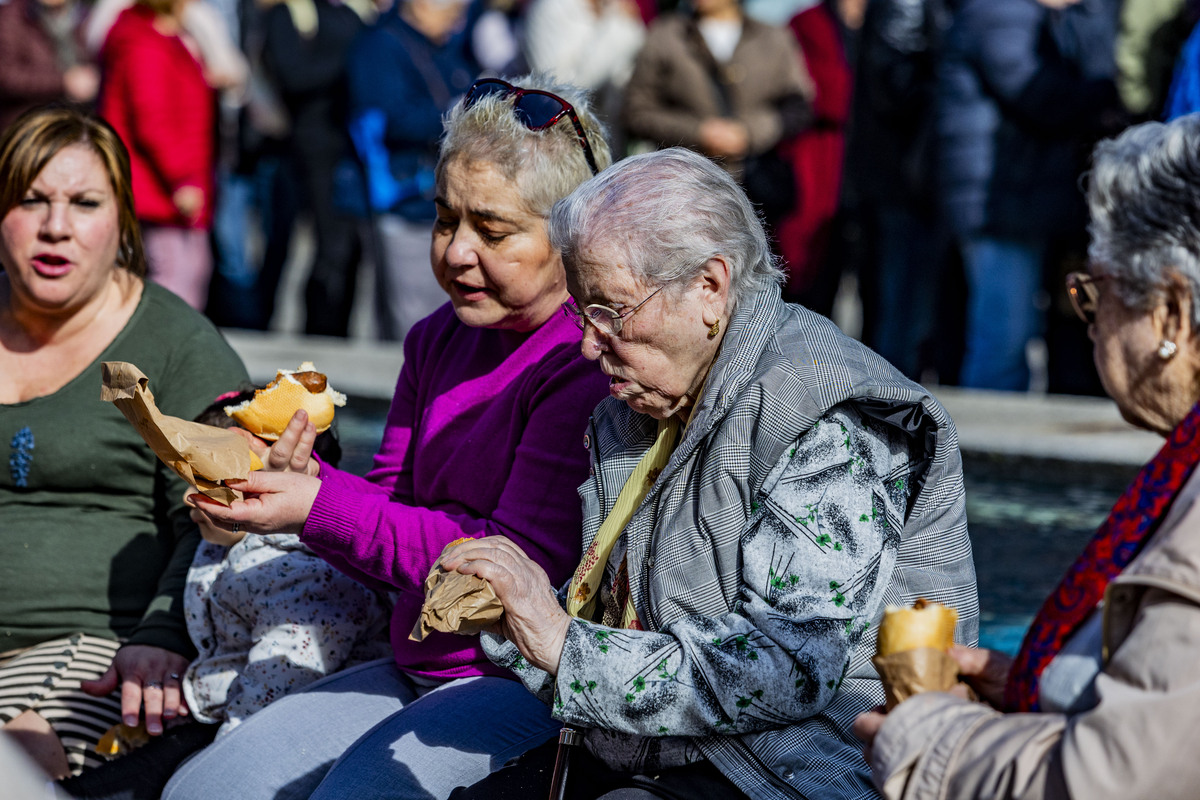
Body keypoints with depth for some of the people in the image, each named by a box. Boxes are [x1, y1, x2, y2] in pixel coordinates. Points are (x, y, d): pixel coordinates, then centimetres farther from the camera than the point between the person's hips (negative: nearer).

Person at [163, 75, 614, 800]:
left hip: (530, 683, -9)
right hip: (417, 671, 9)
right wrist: (299, 476, -9)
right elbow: (392, 509, 13)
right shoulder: (439, 340, 13)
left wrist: (322, 507, -22)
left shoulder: (593, 359, -16)